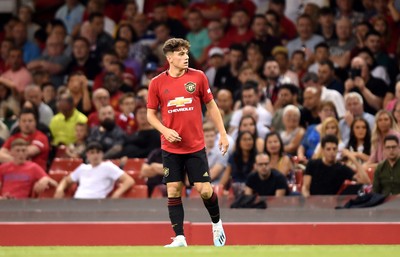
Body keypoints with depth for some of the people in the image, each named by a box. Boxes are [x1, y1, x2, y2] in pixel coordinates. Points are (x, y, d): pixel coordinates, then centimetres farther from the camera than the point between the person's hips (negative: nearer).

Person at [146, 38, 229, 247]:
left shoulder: (198, 77, -1)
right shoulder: (157, 83, -2)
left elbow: (211, 105, 8)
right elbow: (151, 114, 6)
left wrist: (222, 133, 4)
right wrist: (165, 130, -12)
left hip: (195, 146, 0)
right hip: (171, 147, 0)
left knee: (204, 189, -3)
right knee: (173, 191, -2)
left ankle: (217, 223, 24)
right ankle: (179, 238, 2)